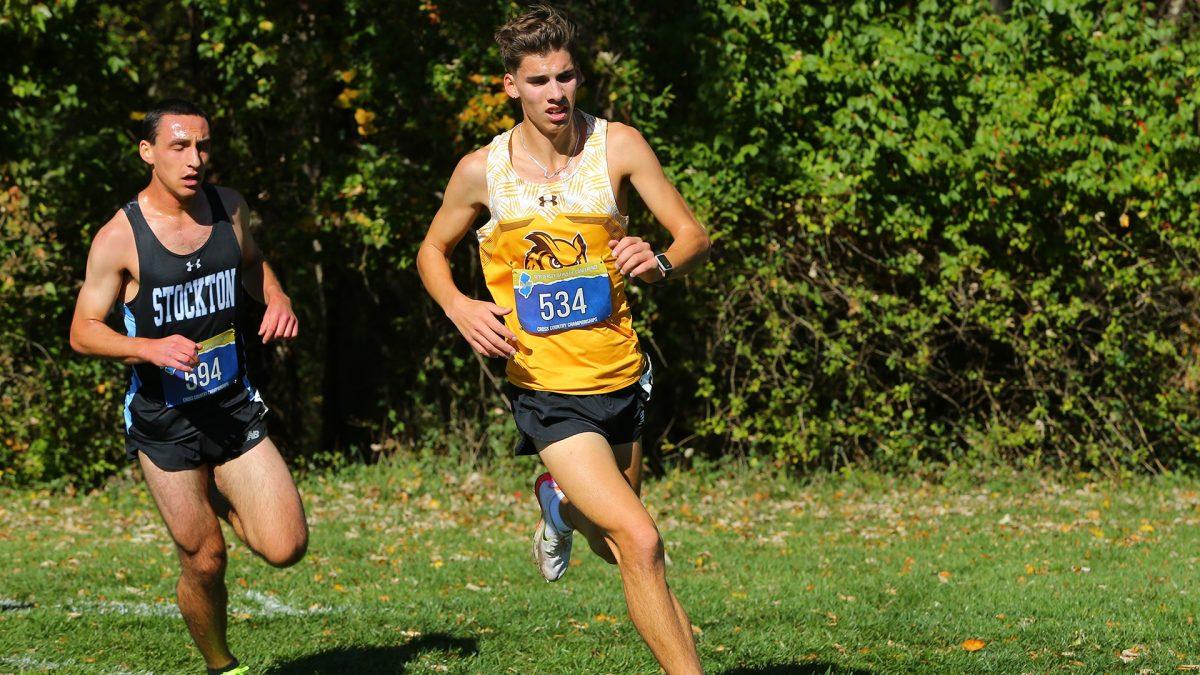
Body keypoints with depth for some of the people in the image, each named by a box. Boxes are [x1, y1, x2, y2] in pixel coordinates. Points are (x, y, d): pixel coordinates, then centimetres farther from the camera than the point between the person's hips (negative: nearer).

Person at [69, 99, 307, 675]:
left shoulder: (229, 208, 0)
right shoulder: (119, 238, -14)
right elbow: (83, 331, -9)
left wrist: (277, 299, -1)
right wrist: (152, 348, -26)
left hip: (234, 406, 4)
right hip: (163, 419, -3)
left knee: (286, 548, -7)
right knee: (204, 559, -1)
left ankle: (221, 500, 25)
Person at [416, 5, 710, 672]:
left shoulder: (617, 145, -4)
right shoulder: (482, 170, -6)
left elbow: (695, 235, -4)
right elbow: (433, 252, 11)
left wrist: (660, 263, -27)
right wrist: (461, 308, -9)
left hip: (621, 377, 3)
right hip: (548, 390, -3)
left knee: (618, 538, 23)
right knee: (640, 542, -20)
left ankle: (561, 503, 57)